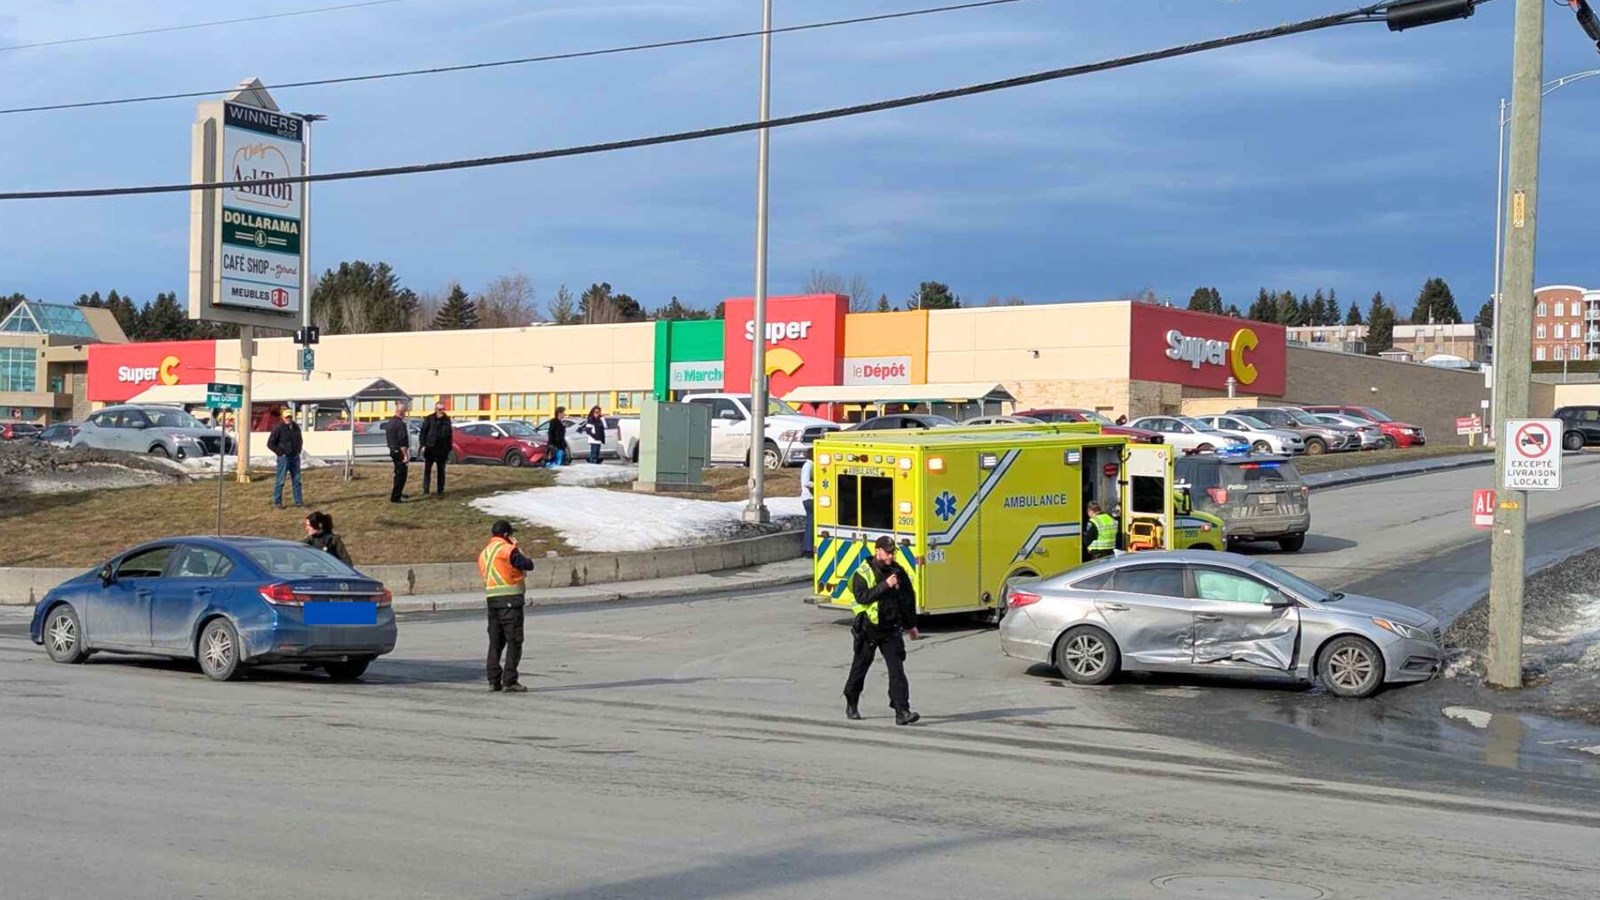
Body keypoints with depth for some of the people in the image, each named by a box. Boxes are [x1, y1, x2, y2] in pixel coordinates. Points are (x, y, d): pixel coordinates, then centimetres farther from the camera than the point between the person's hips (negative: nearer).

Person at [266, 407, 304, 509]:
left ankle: (298, 501, 17)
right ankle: (277, 503, 2)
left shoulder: (296, 427, 9)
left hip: (295, 457, 6)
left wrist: (298, 450, 12)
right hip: (284, 458, -6)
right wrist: (280, 453, -11)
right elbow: (270, 443, -9)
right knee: (280, 481, -3)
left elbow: (300, 440, 25)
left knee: (296, 480, 10)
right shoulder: (278, 428, -11)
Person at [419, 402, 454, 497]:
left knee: (441, 471, 9)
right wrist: (423, 445, -11)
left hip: (442, 450, 2)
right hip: (430, 449, -2)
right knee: (427, 470, 1)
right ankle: (425, 490, 7)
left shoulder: (447, 420, 5)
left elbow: (450, 435, 9)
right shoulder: (429, 419, -3)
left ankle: (441, 490, 15)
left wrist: (449, 448, 6)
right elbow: (423, 432, -3)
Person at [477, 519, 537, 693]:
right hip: (510, 600, -8)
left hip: (491, 599, 8)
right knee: (514, 641, -4)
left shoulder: (484, 553, 16)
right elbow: (528, 565, -8)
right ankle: (509, 681, -10)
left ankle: (494, 680, 12)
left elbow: (483, 574, 16)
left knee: (495, 642, 12)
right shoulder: (507, 550, -9)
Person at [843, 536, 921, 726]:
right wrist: (884, 586, -26)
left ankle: (902, 711, -12)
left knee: (897, 669, -8)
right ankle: (851, 704, 33)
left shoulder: (898, 572, 5)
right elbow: (862, 597, -22)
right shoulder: (862, 573, -9)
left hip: (891, 629, 3)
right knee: (860, 667, 12)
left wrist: (911, 624, 20)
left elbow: (908, 598, 16)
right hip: (868, 629, -3)